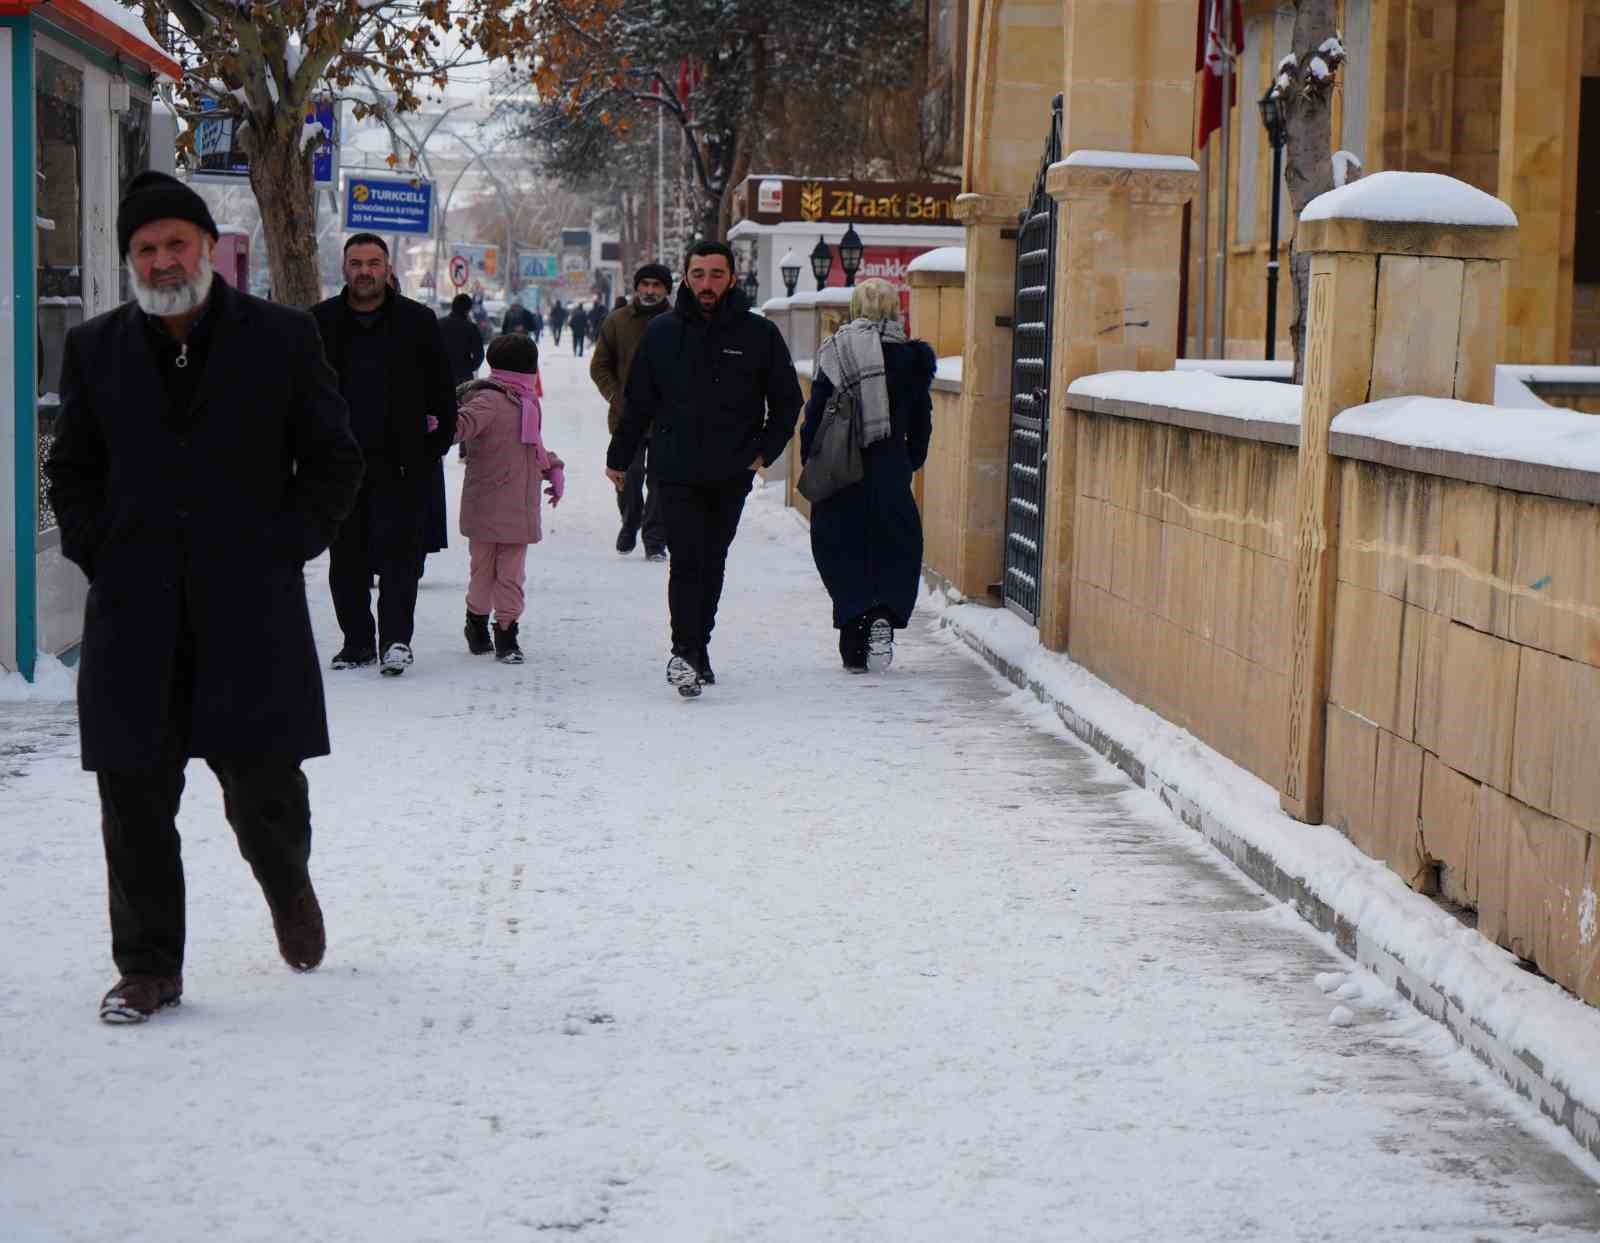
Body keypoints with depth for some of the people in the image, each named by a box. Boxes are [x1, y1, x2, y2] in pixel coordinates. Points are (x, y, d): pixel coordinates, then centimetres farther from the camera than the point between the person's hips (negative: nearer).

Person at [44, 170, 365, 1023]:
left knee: (263, 786, 0)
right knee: (136, 795, 2)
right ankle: (148, 967, 14)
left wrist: (284, 547, -3)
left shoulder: (282, 339, 2)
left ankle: (287, 881, 34)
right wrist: (99, 556, 3)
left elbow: (334, 463, 5)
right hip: (135, 617, 2)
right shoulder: (96, 350, 9)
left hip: (251, 609, -2)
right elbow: (71, 470, 16)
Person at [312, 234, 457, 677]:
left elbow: (443, 392, 6)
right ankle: (357, 641, 15)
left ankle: (396, 639, -10)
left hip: (400, 461, -2)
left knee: (399, 550, -10)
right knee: (346, 556, 6)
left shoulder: (418, 321, 2)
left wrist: (434, 449, 0)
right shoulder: (320, 323, 6)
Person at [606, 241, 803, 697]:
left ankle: (697, 650, 22)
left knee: (712, 565, 11)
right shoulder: (663, 332, 3)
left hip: (731, 475, 1)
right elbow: (637, 402, 10)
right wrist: (619, 458, 13)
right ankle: (685, 652, -15)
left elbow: (787, 400, 9)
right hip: (676, 471, -1)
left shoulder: (760, 334, 1)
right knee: (686, 562, -13)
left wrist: (766, 450, -2)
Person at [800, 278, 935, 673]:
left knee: (844, 557, 8)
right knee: (894, 552, 10)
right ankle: (884, 615, -16)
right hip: (889, 474, 0)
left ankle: (854, 649, 3)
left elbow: (814, 416, -1)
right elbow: (921, 423, 2)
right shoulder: (910, 358, 0)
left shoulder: (834, 354, -1)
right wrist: (909, 463, 14)